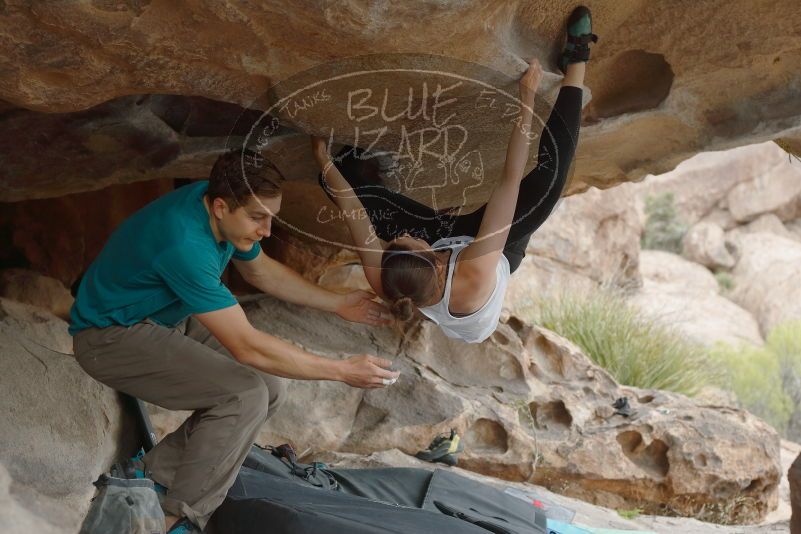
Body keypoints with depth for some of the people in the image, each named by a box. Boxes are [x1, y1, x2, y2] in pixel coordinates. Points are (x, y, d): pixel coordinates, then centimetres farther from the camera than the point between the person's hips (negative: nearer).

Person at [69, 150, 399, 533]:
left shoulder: (219, 202, -8)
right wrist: (341, 371, -28)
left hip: (168, 320, 9)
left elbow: (261, 271, 13)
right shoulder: (185, 244, -35)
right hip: (112, 337, -9)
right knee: (246, 395, -23)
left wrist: (338, 304, 7)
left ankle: (155, 472, 7)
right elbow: (247, 347, -33)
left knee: (271, 389, 0)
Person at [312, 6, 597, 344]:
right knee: (549, 174, -20)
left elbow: (351, 209, -24)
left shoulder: (382, 280, -40)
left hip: (441, 236, 3)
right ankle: (575, 66, -4)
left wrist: (322, 159, -13)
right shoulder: (475, 275, -48)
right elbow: (511, 180, -46)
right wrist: (527, 100, -44)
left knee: (354, 183, -6)